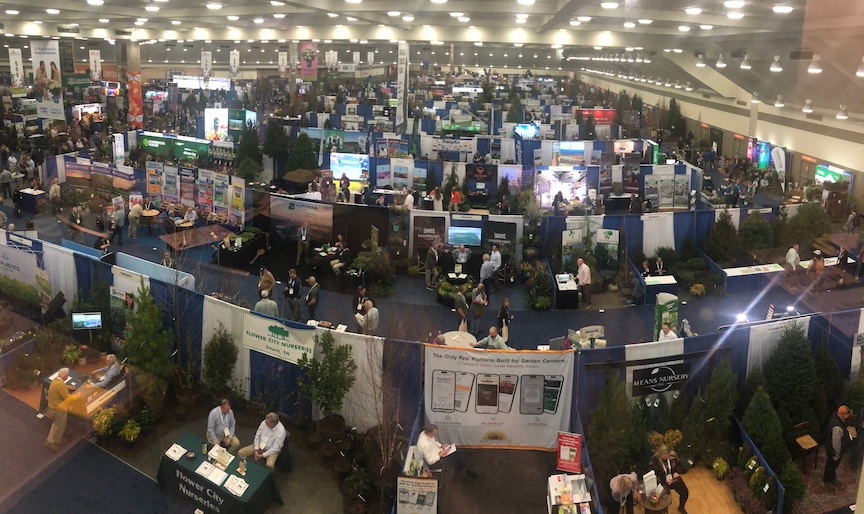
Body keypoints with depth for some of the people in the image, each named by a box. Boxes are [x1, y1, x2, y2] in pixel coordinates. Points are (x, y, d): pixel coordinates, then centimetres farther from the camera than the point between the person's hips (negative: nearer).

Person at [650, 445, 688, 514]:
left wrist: (675, 472, -7)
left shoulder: (672, 456, -11)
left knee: (685, 492, -5)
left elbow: (677, 465, 11)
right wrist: (664, 480, -24)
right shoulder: (654, 461, -24)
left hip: (673, 477, 4)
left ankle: (681, 507, 25)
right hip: (661, 481, -4)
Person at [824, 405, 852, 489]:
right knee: (831, 465, 17)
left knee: (834, 464, 29)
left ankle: (832, 478, 52)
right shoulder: (837, 427, -42)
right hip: (833, 450, -9)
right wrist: (837, 454, -16)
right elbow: (836, 442, -31)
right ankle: (827, 481, 41)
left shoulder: (835, 415, -14)